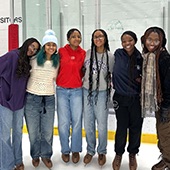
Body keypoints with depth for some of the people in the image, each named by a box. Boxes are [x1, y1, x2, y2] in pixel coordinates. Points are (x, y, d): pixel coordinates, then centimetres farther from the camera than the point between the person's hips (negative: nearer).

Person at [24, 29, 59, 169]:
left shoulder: (57, 62, 3)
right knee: (33, 130, 11)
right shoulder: (34, 59, -8)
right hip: (32, 98, -2)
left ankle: (46, 155, 29)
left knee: (48, 130, 7)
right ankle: (35, 155, 33)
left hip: (49, 99, 2)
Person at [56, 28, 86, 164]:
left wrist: (82, 81, 2)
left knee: (77, 121, 3)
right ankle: (65, 150, 20)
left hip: (77, 90, 1)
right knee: (63, 122, 3)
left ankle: (76, 150, 20)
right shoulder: (61, 51, -1)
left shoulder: (83, 53, 3)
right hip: (62, 90, -1)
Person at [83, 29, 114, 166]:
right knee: (88, 123, 10)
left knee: (102, 125, 2)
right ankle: (90, 151, 27)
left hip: (102, 92, -2)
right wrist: (84, 80, 9)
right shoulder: (88, 53, 3)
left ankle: (102, 152, 23)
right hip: (87, 91, 3)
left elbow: (111, 75, 7)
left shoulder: (110, 56, -2)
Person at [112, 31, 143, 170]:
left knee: (136, 128, 10)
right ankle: (119, 154, 30)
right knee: (121, 127, 7)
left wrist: (142, 80, -7)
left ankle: (132, 155, 33)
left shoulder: (140, 58, -1)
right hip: (121, 97, -1)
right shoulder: (118, 54, -4)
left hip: (137, 98, 1)